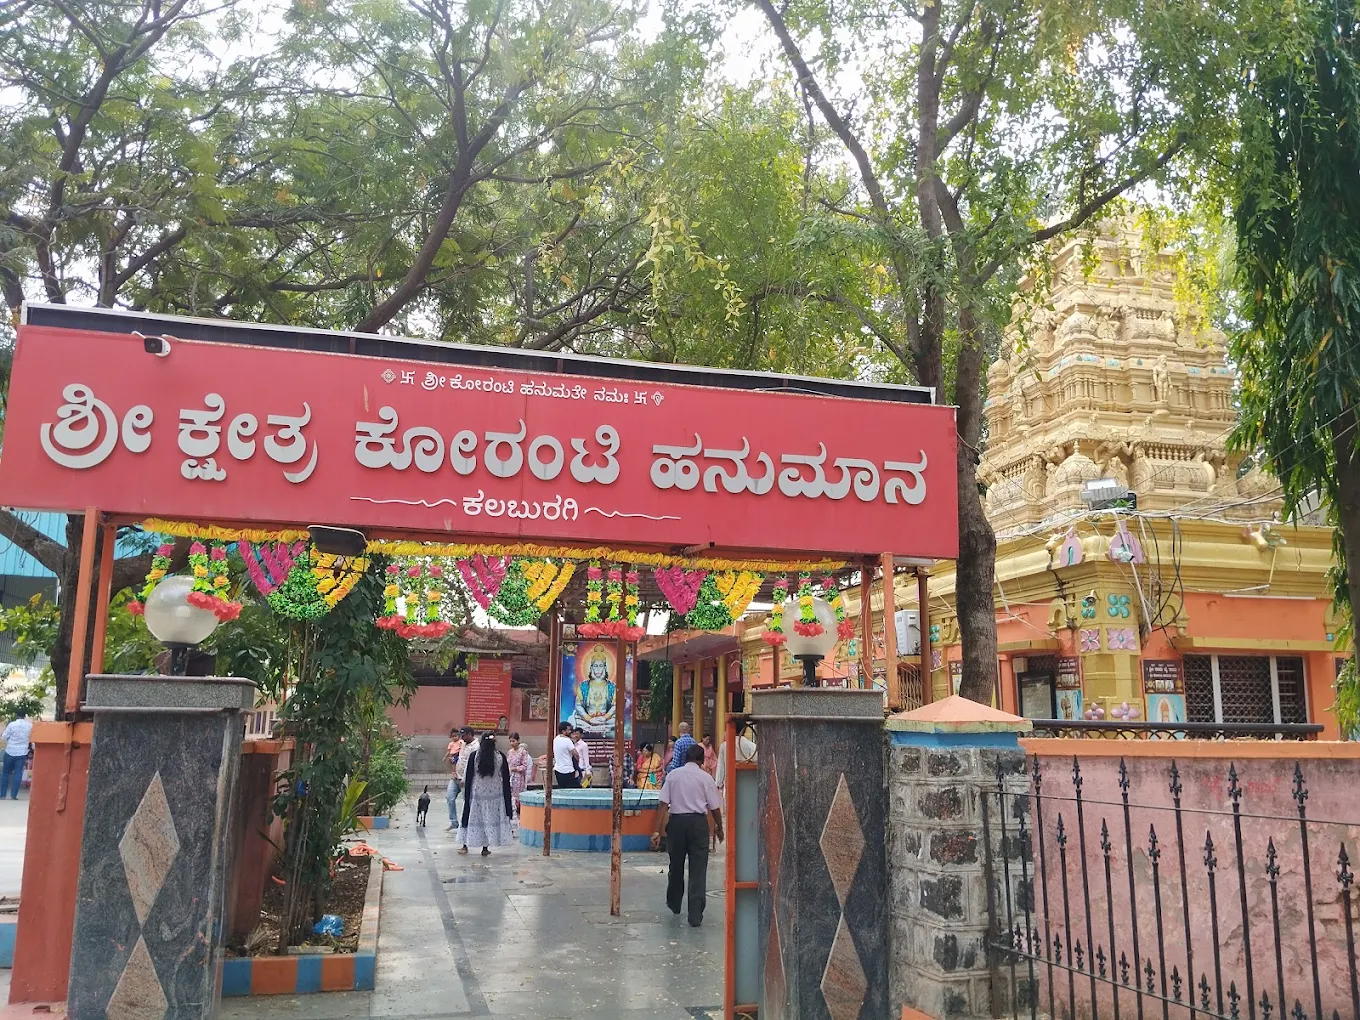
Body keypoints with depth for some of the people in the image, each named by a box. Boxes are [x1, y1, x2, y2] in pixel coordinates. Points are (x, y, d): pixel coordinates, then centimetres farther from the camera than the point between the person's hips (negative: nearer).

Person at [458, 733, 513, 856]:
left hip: (476, 792, 0)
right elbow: (506, 777, 0)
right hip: (494, 794, 0)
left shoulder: (474, 755, -9)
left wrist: (466, 794, 5)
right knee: (490, 819, 8)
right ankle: (485, 848, 9)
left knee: (472, 818, 11)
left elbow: (468, 776, -5)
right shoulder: (500, 757, -6)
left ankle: (465, 846, 16)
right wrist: (506, 796, 11)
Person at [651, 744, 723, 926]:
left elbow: (664, 804, -3)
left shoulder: (673, 775, 4)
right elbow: (715, 808, 0)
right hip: (698, 822, -2)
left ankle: (674, 904, 40)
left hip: (676, 821, 2)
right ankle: (695, 916, -1)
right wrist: (719, 828, 15)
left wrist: (658, 830, -2)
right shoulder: (705, 777, -1)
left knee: (676, 865, 20)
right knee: (698, 870, 2)